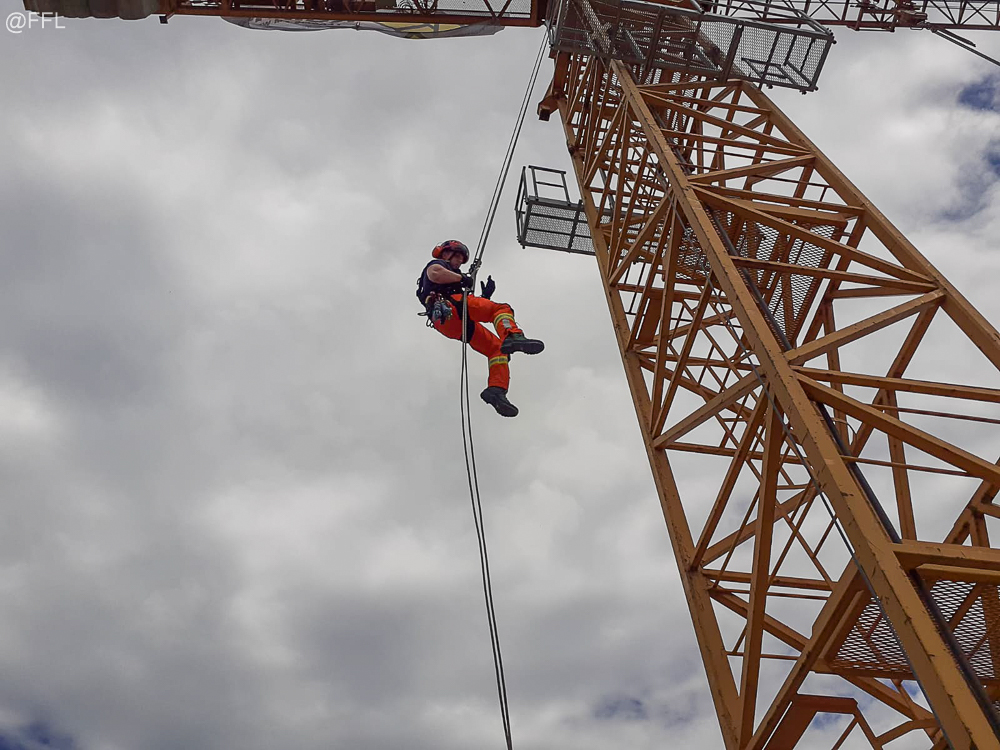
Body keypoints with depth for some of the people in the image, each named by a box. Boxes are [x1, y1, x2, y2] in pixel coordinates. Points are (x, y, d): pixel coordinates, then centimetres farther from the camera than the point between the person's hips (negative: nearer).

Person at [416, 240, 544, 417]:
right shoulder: (436, 264, 24)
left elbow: (473, 306, 34)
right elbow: (436, 275, -6)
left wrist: (485, 296, 24)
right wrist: (462, 278, 3)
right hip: (449, 305, -8)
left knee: (497, 349, -2)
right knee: (502, 309, -20)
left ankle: (496, 390, -21)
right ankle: (512, 337, -49)